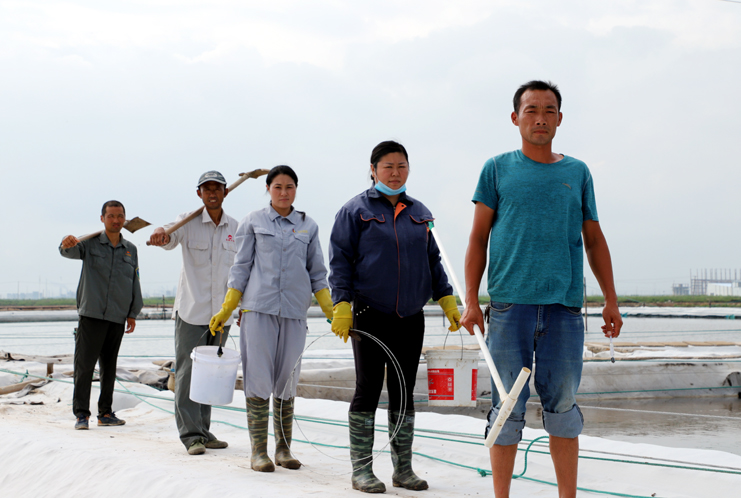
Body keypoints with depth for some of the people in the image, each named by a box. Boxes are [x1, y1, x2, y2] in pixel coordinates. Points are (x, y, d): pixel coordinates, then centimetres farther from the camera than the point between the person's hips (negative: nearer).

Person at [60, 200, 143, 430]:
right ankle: (81, 414, -2)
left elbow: (134, 283, 14)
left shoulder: (130, 250, 12)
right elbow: (70, 251, -18)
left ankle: (105, 413, 16)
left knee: (109, 366, 9)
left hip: (118, 317, 4)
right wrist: (68, 243, -42)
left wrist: (133, 313, 11)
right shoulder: (90, 243, 2)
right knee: (84, 364, -6)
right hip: (91, 314, -3)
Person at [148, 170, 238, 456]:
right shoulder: (189, 222, -3)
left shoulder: (235, 229, 8)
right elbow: (171, 236, -25)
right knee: (187, 373, -5)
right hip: (191, 312, -4)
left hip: (222, 314, 4)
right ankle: (191, 435, 0)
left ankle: (203, 432, 19)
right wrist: (161, 234, -48)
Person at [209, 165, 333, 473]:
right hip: (258, 308, -2)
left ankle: (284, 449, 12)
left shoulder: (308, 227, 14)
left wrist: (333, 313, 6)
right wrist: (225, 311, 2)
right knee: (258, 378, -4)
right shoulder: (253, 222, 8)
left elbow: (317, 274, 15)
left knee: (287, 382, 4)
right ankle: (258, 451, 1)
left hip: (294, 312, 2)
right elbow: (241, 268, 8)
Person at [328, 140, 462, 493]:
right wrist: (342, 305, -12)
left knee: (404, 392, 8)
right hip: (370, 316, -4)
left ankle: (403, 468, 16)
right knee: (368, 390, -1)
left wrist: (447, 300, 9)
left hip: (411, 318, 4)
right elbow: (340, 260, -3)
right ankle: (361, 470, 7)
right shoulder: (356, 210, -1)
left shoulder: (420, 213, 13)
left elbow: (433, 261, 18)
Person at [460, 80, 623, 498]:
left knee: (563, 404, 6)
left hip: (564, 305, 2)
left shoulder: (577, 173, 13)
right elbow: (478, 239, 6)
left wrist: (611, 300, 10)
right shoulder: (498, 169, 8)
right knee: (508, 405, 1)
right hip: (510, 303, -2)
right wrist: (471, 300, -1)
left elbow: (594, 240, 16)